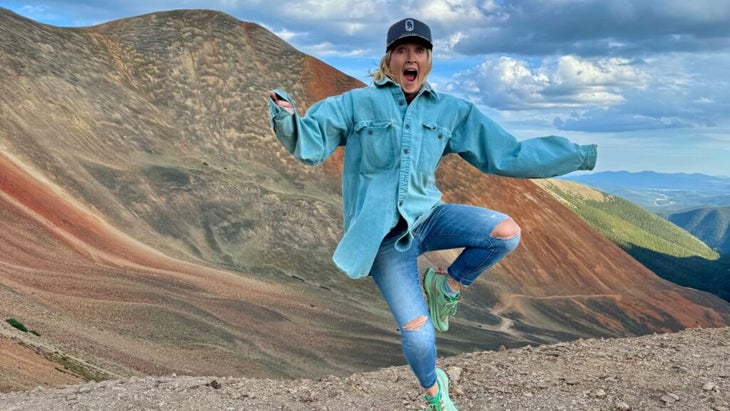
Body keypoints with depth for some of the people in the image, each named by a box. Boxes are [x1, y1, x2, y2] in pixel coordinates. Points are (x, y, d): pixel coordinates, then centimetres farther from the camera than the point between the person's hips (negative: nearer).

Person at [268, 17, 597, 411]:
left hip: (427, 216, 3)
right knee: (416, 329, -10)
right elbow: (310, 143, -8)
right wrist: (287, 118, -30)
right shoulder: (356, 104, -3)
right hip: (381, 234, -3)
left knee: (506, 231, -21)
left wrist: (581, 156, 3)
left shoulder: (453, 111, 5)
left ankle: (447, 285, 5)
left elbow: (507, 155, 6)